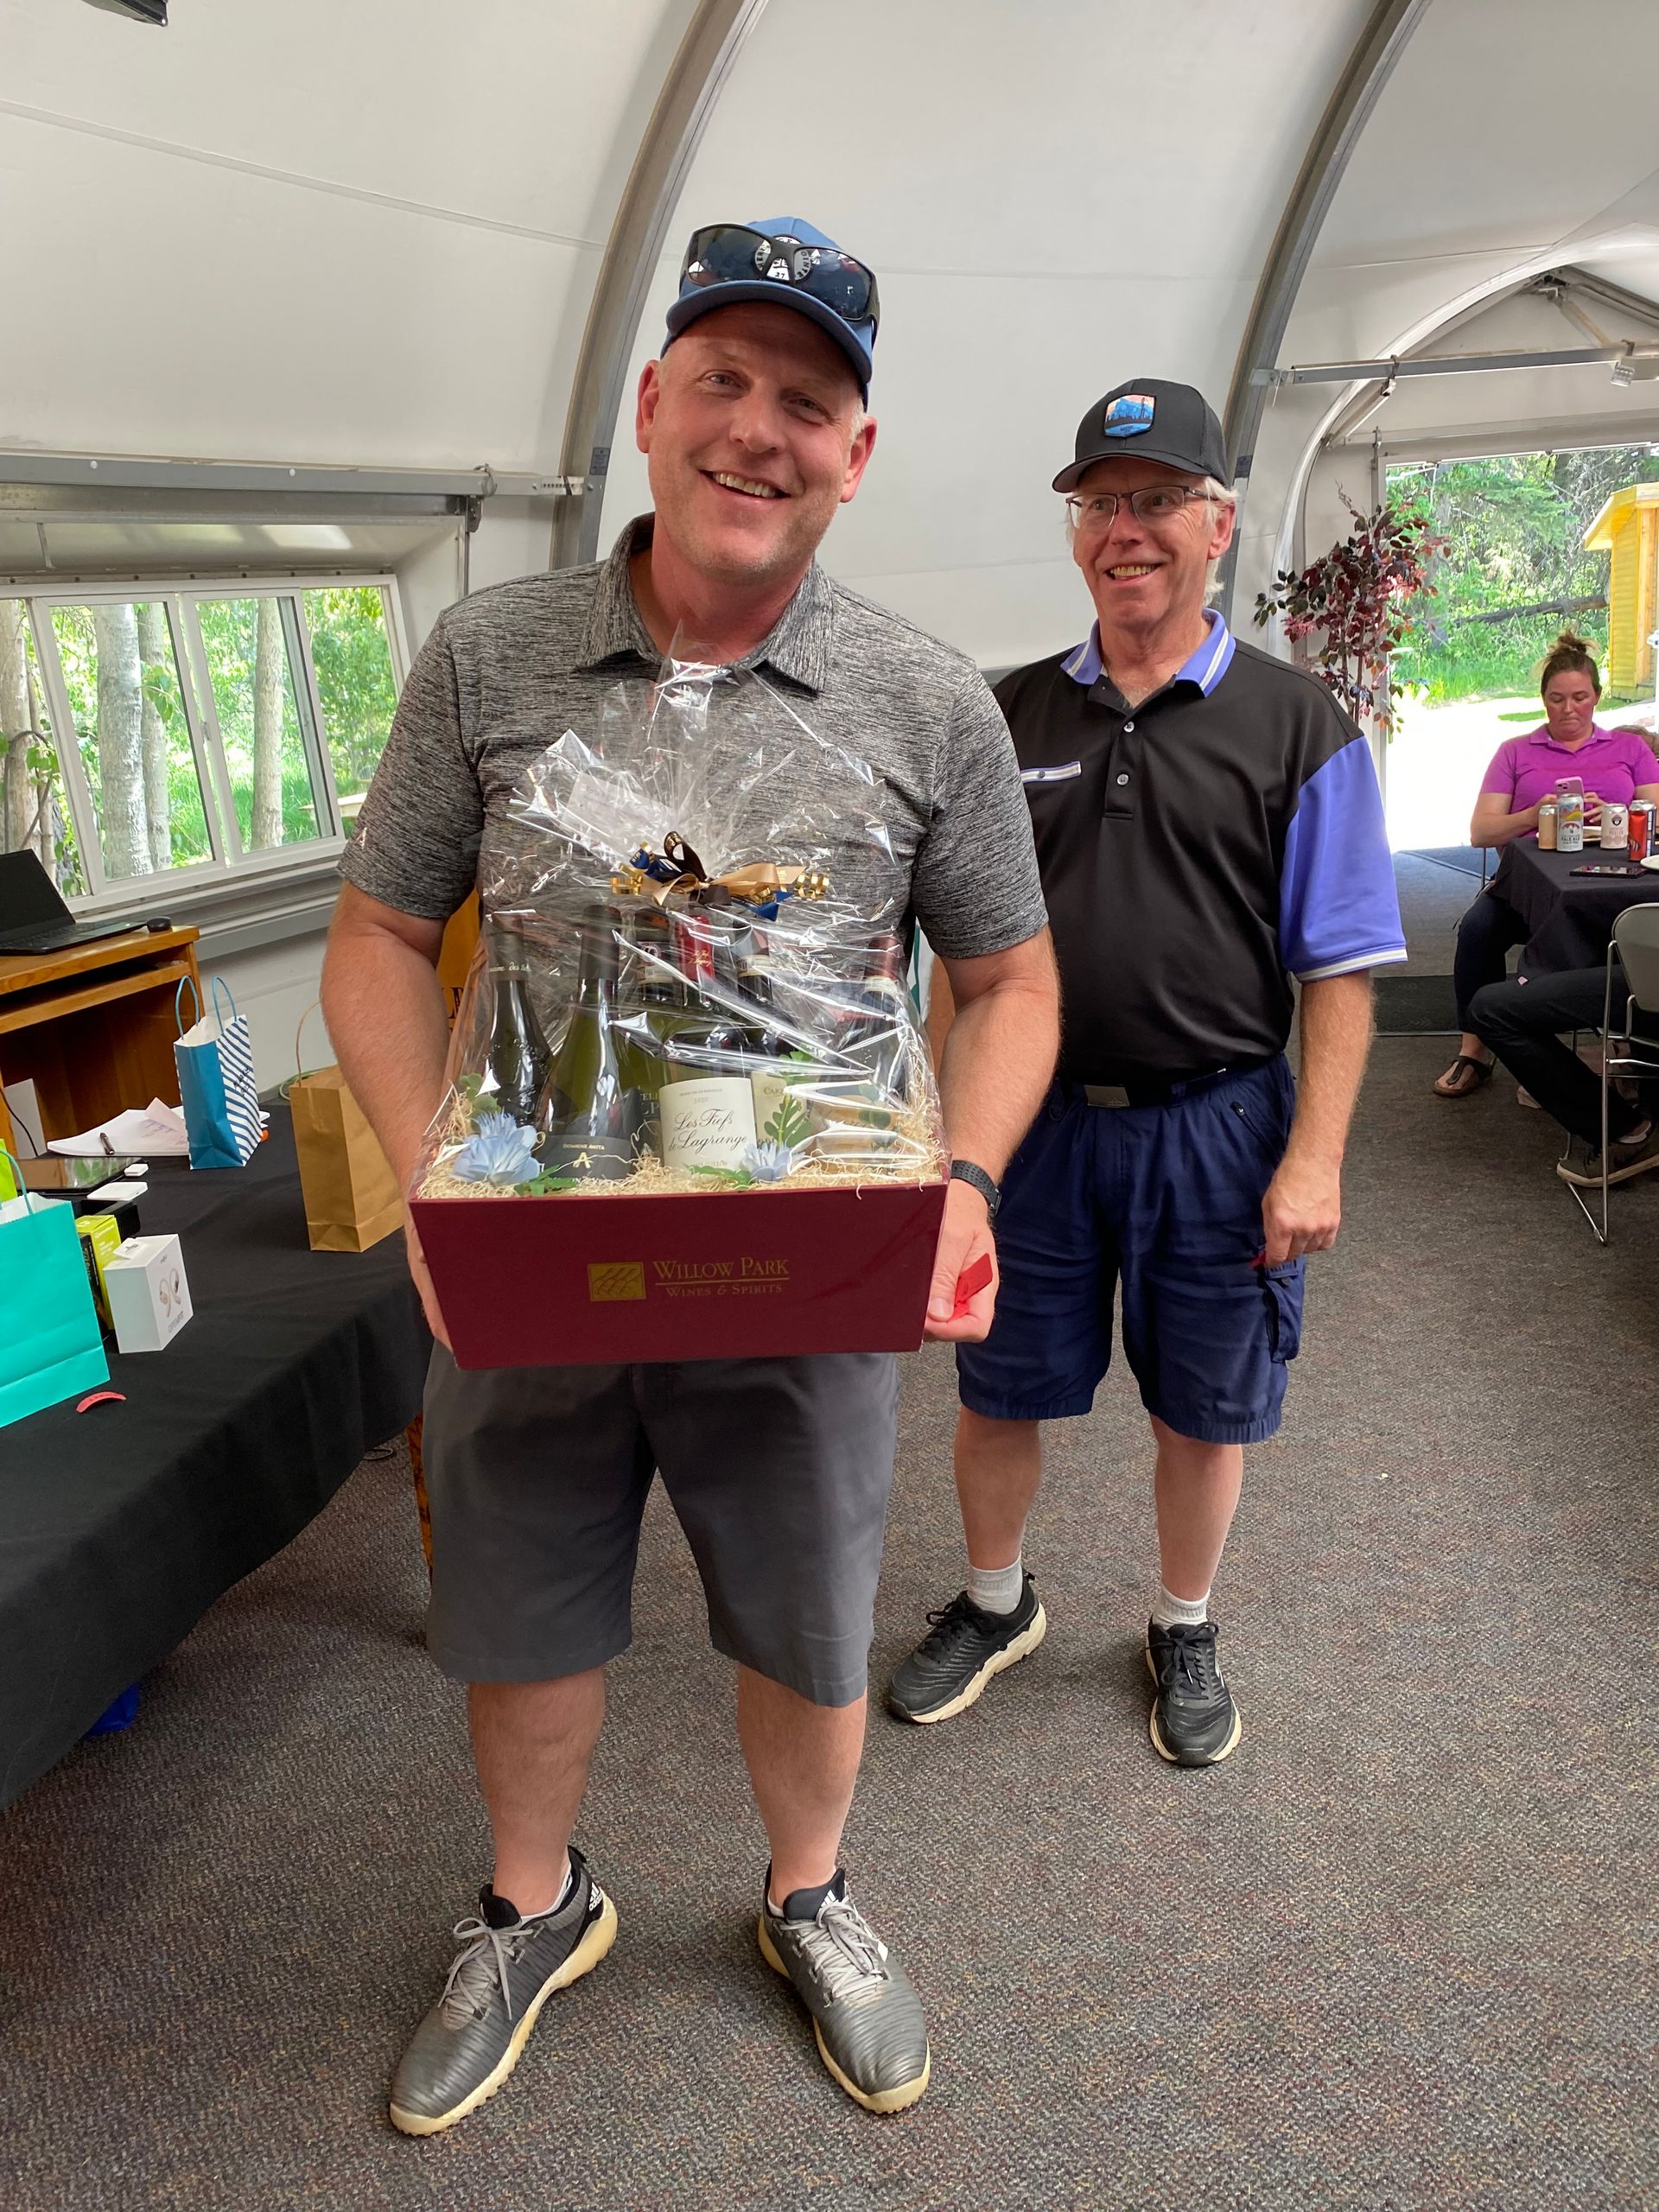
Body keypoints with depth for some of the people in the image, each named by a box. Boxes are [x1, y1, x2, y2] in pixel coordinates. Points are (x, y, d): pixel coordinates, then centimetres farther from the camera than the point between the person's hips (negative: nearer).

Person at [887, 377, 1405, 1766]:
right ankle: (996, 1605, 40)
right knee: (999, 1391, 14)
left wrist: (1313, 1158, -12)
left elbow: (1341, 967, -5)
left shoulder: (1296, 727, -4)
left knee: (1205, 1410, 13)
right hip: (1037, 1117, 2)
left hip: (1216, 1126, -2)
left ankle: (1186, 1635, 38)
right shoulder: (1009, 717, 4)